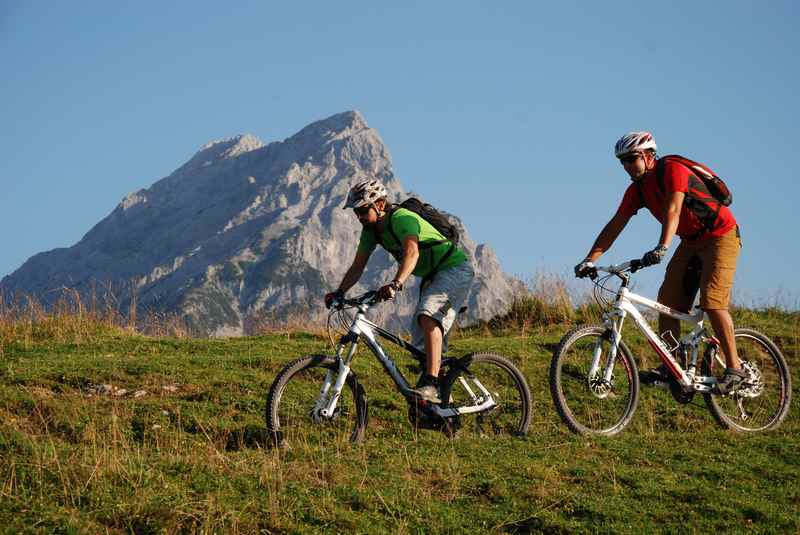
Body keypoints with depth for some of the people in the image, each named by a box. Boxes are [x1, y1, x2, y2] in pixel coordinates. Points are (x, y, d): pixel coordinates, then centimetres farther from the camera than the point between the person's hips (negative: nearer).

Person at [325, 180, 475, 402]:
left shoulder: (402, 218, -26)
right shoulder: (371, 230, 1)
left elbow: (412, 252, -44)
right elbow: (358, 266, 2)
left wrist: (396, 284, -59)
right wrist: (339, 292, -14)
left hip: (455, 269, -10)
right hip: (432, 277, 10)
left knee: (428, 317, -33)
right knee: (422, 343, 8)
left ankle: (431, 384, -42)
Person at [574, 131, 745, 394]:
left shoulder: (672, 170, -22)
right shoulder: (636, 190, 1)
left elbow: (672, 210, -36)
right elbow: (615, 225, -2)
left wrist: (662, 248, -50)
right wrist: (590, 260, -12)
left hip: (720, 236, -8)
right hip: (691, 242, 8)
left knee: (712, 303, -19)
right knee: (668, 300, -2)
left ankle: (734, 368, -15)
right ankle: (669, 366, 2)